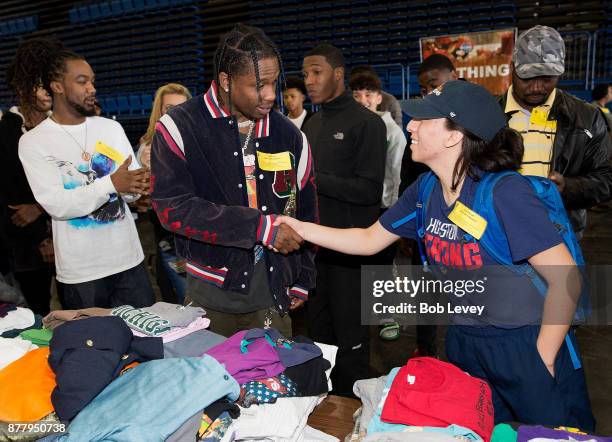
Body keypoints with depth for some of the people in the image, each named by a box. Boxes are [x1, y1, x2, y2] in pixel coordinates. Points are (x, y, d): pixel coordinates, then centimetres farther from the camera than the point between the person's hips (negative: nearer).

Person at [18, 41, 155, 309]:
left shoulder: (111, 128, 6)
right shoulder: (33, 142, -5)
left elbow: (132, 184, 3)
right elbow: (56, 205, -15)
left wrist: (136, 187, -20)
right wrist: (111, 184, -23)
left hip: (129, 257, 3)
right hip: (80, 270, -3)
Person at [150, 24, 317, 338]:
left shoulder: (289, 136, 3)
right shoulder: (179, 128, -9)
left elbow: (305, 213, 11)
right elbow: (173, 207, -19)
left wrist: (302, 281, 12)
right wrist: (260, 227, -23)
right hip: (211, 292, -2)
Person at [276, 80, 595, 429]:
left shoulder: (506, 192, -25)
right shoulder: (425, 190, -5)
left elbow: (566, 278, -23)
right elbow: (369, 240, 4)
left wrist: (542, 360, -16)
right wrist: (300, 228, -3)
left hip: (527, 345, -5)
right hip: (465, 343, 6)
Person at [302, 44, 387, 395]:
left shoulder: (367, 123, -8)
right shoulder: (313, 124, 16)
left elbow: (370, 190, -16)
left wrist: (314, 180, -18)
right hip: (316, 243, 7)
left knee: (351, 337, 3)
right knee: (318, 328, 16)